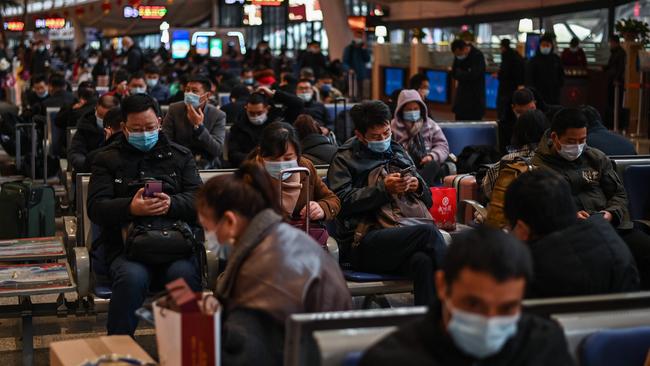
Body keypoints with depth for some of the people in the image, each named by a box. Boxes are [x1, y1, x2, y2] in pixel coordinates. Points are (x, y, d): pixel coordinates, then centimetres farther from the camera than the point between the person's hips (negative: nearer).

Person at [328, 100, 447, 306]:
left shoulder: (398, 153, 28)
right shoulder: (345, 159, 13)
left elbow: (428, 201, 29)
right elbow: (342, 201, -5)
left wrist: (417, 186, 5)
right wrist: (383, 188, -10)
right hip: (364, 243, -4)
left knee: (423, 262, -35)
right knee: (427, 231, -31)